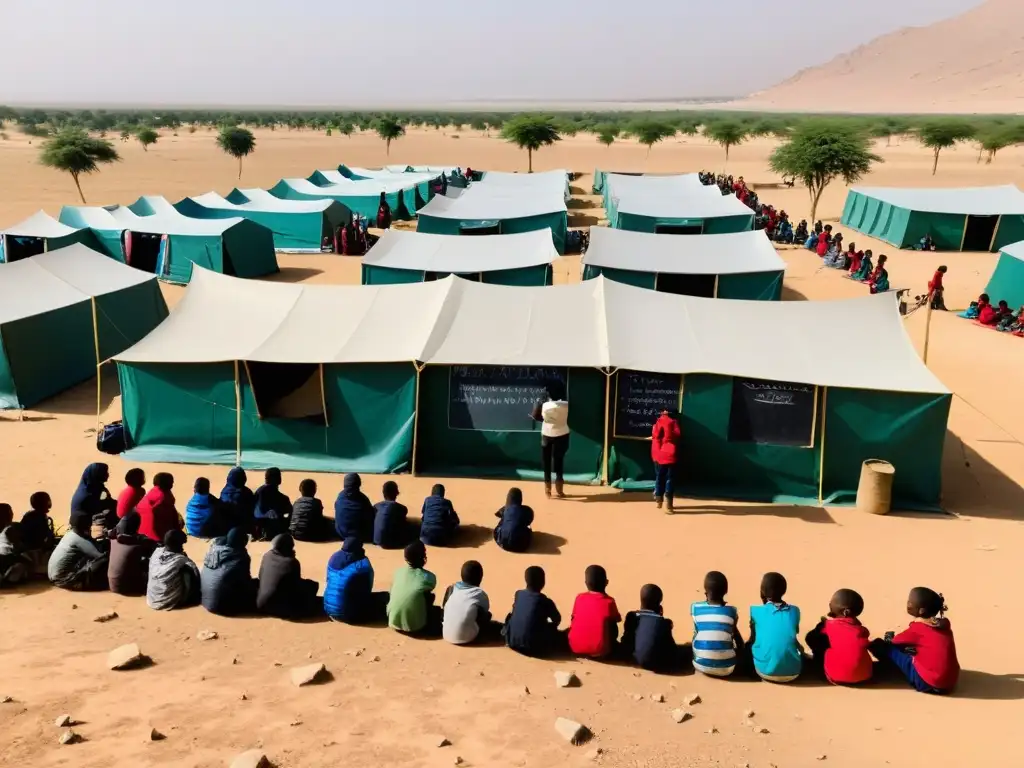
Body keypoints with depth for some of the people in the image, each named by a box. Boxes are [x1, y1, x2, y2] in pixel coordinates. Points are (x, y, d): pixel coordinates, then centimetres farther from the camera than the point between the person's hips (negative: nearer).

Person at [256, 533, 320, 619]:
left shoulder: (267, 556, 6)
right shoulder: (292, 562, -8)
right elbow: (296, 585, 3)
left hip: (261, 604, 6)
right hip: (283, 609, -6)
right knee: (311, 585, 9)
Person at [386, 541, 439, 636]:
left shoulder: (398, 572, 1)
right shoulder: (429, 577, -8)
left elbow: (391, 595, 12)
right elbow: (429, 598, 7)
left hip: (394, 621, 2)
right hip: (415, 625, -2)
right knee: (437, 611, 26)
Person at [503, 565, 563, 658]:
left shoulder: (518, 594, 7)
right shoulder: (546, 601, -5)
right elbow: (557, 620, 11)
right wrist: (548, 624, 35)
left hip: (512, 642, 2)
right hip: (534, 647, -2)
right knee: (558, 636, 20)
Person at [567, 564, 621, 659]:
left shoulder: (579, 597, 3)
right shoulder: (609, 601, -4)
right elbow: (617, 619, 13)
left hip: (576, 647, 2)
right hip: (600, 650, -2)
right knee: (612, 625, 22)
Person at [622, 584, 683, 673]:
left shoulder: (632, 617, -1)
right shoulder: (664, 623, -8)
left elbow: (626, 642, 5)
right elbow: (670, 646, 0)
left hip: (636, 659, 4)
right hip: (657, 664, -4)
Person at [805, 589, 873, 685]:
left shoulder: (829, 625, -6)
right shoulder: (862, 630, 4)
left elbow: (810, 638, 6)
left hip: (837, 678, -4)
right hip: (864, 676, 5)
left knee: (813, 639, 9)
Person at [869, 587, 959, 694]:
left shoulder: (917, 629, -12)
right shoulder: (944, 624, 5)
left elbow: (893, 641, 6)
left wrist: (889, 637, 28)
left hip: (928, 683, -8)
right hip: (950, 682, 8)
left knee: (883, 645, -1)